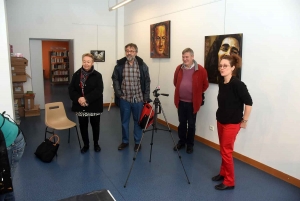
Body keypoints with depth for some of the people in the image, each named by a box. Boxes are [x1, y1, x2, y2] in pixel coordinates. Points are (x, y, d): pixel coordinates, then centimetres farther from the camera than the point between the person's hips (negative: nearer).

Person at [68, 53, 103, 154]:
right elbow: (71, 89, -1)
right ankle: (86, 145, 32)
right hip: (80, 106, 2)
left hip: (94, 106, -2)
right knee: (83, 126, 13)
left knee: (95, 126, 13)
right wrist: (78, 98, -19)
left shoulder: (97, 75, -7)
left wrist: (86, 99, -24)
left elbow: (99, 91, -16)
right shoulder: (76, 74, 2)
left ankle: (96, 144, 33)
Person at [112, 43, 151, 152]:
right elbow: (115, 79, 5)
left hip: (138, 99, -1)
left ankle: (137, 142, 26)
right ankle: (125, 141, 31)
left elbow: (147, 82, -1)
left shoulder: (142, 65, -4)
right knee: (124, 121, 14)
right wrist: (118, 93, -5)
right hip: (124, 99, 1)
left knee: (138, 121, 10)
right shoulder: (119, 65, -3)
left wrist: (146, 97, -4)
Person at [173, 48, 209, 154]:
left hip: (192, 103, -3)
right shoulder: (179, 68, 3)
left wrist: (197, 93, 3)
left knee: (191, 124, 9)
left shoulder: (200, 70, -11)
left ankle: (190, 144, 24)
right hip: (180, 101, 4)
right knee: (182, 123, 15)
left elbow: (205, 85, -1)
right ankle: (181, 142, 32)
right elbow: (175, 82, 18)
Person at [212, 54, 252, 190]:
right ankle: (223, 173, 35)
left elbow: (249, 102, -18)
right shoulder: (221, 82, 0)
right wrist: (220, 116, 14)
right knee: (223, 149, 17)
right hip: (220, 121, 7)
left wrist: (244, 121, -11)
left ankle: (229, 182, 16)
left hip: (232, 123, -7)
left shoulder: (237, 84, -21)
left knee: (226, 151, 1)